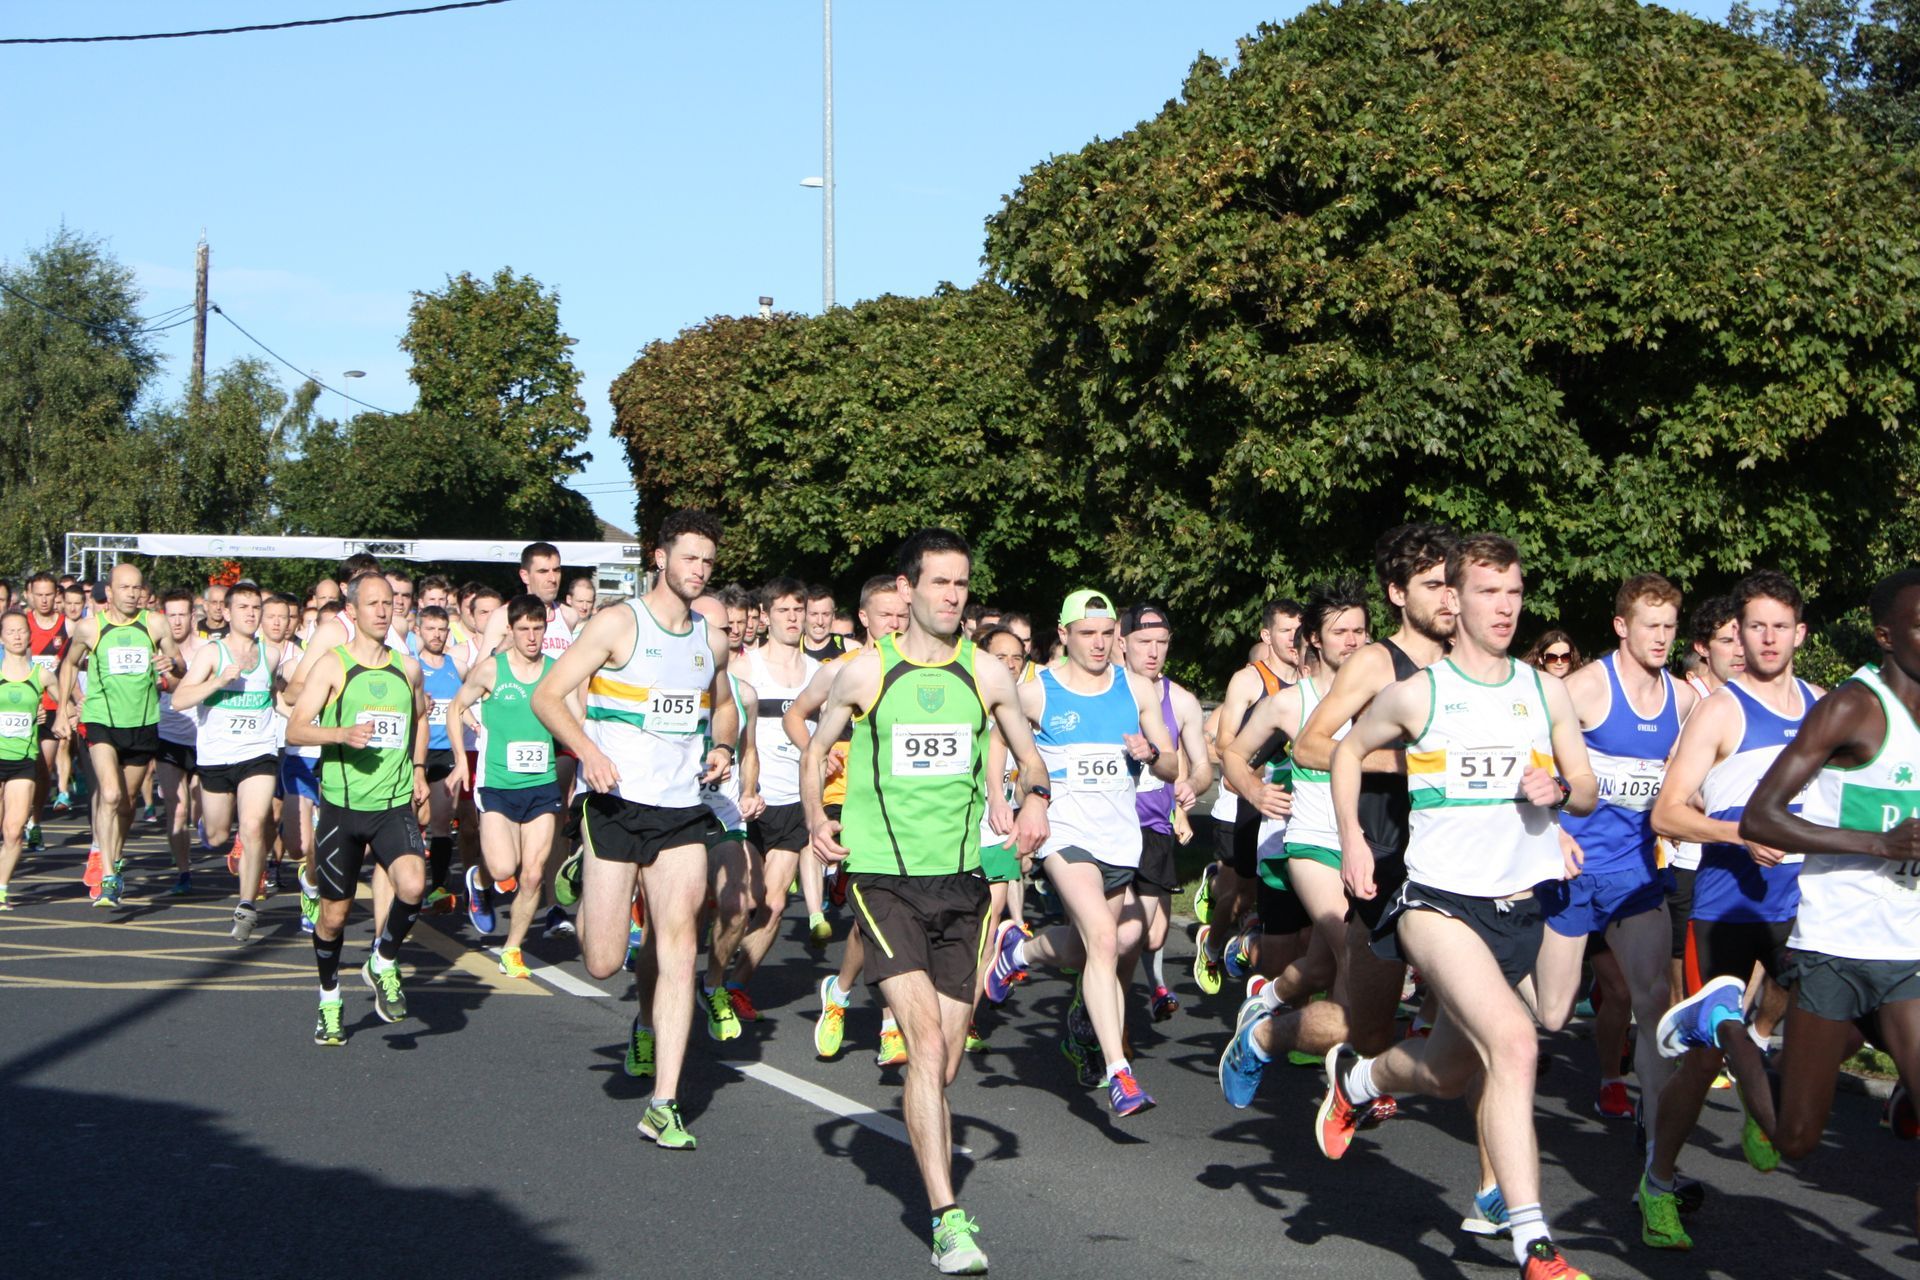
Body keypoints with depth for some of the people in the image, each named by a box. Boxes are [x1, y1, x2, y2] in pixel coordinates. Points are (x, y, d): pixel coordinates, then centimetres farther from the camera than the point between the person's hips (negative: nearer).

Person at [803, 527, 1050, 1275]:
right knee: (927, 1045, -17)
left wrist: (1035, 799, -5)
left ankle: (932, 1167, 40)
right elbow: (817, 749, 11)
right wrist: (817, 818, -6)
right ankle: (947, 1219, -15)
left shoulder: (985, 675, 5)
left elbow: (1028, 755, 17)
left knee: (946, 1060, 10)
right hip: (884, 877, -3)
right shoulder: (865, 672, -1)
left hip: (960, 879, 3)